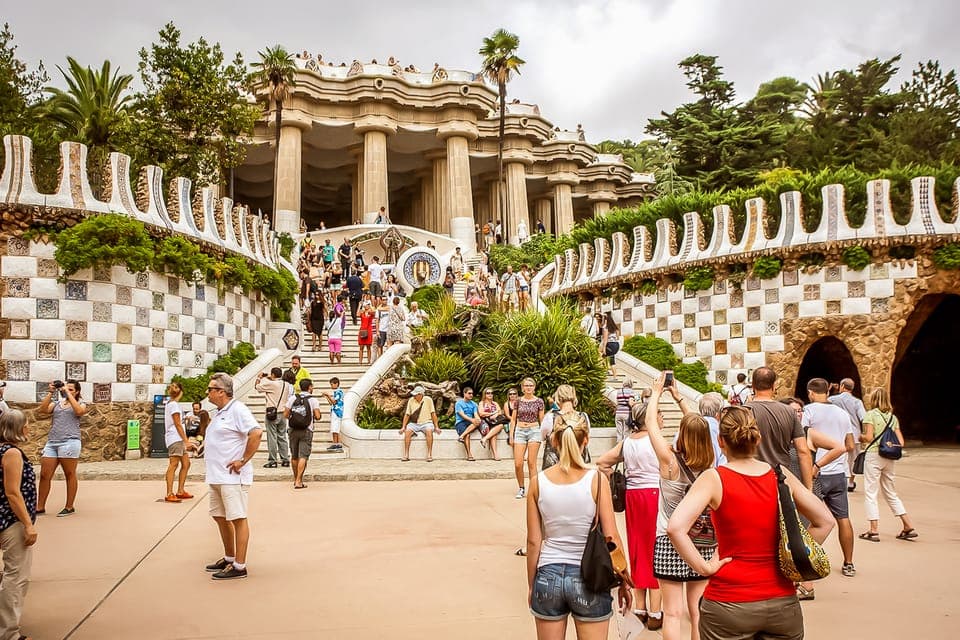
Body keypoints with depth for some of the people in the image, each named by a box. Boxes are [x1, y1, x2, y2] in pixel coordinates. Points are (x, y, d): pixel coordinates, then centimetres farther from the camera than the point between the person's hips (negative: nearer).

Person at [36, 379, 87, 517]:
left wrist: (68, 394, -8)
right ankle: (40, 507, 11)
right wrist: (50, 392, 0)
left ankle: (69, 507, 7)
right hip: (51, 442, 4)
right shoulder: (56, 403, 20)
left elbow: (79, 411, -13)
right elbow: (42, 410, 3)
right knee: (44, 475, 2)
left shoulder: (81, 404, 10)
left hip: (69, 442, -4)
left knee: (70, 475, 1)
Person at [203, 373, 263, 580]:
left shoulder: (237, 409, -13)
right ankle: (229, 559, 31)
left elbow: (256, 433, -25)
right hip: (216, 476, 10)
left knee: (238, 519, -5)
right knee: (219, 516, 17)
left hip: (232, 477, -10)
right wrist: (206, 445, 15)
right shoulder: (220, 412, 17)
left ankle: (239, 567, 0)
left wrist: (243, 460, -21)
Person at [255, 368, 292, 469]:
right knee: (282, 437, 12)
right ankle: (285, 459, 14)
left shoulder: (271, 384, -14)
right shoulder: (286, 385, 5)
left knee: (272, 438, -1)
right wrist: (268, 378, 27)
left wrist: (259, 378, 12)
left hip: (272, 413, -6)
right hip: (283, 413, 6)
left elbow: (257, 387, -6)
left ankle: (272, 461, 1)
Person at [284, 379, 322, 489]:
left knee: (294, 456, 15)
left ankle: (296, 479, 28)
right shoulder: (313, 400, -4)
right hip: (306, 431, -3)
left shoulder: (292, 398, 4)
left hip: (293, 430, 3)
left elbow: (285, 415, 0)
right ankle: (298, 481, -11)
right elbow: (317, 416, -13)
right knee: (303, 456, -4)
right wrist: (314, 418, 9)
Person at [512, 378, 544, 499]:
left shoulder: (539, 402, 3)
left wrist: (544, 435, 1)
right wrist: (511, 436, 5)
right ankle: (521, 488, 16)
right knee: (518, 464, -3)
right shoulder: (518, 401, 6)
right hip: (520, 431, 2)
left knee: (531, 462, -4)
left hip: (534, 431, -2)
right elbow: (513, 420, 10)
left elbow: (542, 420, 6)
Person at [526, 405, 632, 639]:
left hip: (548, 576, 2)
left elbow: (534, 540, -1)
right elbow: (611, 538, -8)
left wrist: (531, 585, 11)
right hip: (589, 578, -2)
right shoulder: (596, 480, -10)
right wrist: (624, 582, 5)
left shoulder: (538, 481, -5)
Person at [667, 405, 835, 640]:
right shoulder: (781, 476, -1)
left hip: (728, 604, -3)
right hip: (783, 603, 3)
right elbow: (825, 521, 8)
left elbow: (676, 527, -24)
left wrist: (704, 567, -13)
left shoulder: (714, 479, -11)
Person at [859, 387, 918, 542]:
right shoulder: (893, 417, 11)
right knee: (891, 493, 18)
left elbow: (869, 437, -15)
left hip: (873, 455, -6)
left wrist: (861, 437, 6)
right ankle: (909, 527, 16)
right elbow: (901, 442, 7)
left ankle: (874, 530, -2)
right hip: (890, 458, 6)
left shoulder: (870, 414, -6)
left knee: (870, 493, 0)